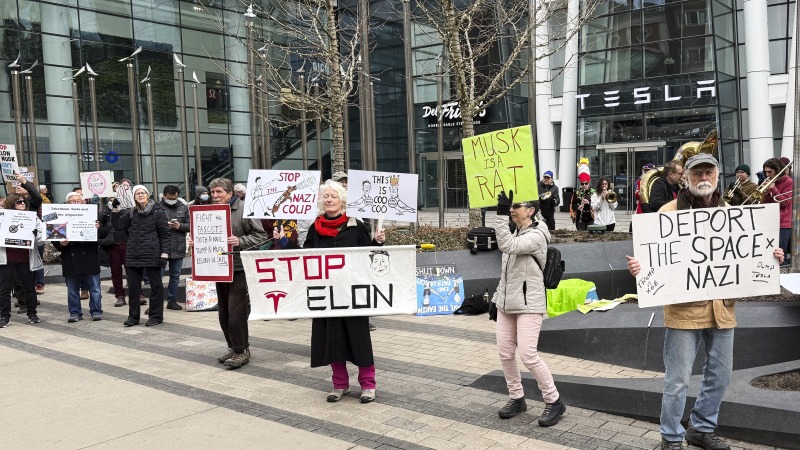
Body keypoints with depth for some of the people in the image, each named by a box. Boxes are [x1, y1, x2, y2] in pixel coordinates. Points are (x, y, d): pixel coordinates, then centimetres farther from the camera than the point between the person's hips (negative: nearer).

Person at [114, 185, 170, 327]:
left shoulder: (158, 212, -3)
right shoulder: (131, 213, 12)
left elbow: (164, 234, -5)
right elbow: (118, 225, 6)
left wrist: (164, 253, -11)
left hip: (152, 255, -5)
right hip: (133, 255, 5)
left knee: (156, 285, 4)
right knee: (133, 286, 9)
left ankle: (156, 316, 14)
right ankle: (133, 316, 20)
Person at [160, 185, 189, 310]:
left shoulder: (183, 208, 9)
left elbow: (190, 225, 7)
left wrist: (180, 226, -10)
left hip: (178, 248, 4)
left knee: (175, 276, 12)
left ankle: (172, 300, 23)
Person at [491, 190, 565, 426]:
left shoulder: (536, 236, -13)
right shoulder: (516, 234, 13)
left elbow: (507, 246, -29)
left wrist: (501, 215, -31)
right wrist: (498, 297, 19)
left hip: (529, 304, -8)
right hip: (507, 302, 8)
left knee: (528, 354, -12)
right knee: (505, 353, 6)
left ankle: (554, 402, 4)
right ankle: (516, 398, 21)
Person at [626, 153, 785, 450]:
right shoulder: (670, 211, -5)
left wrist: (769, 257, 0)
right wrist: (639, 266, -30)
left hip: (722, 306, 6)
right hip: (684, 308, -5)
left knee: (720, 375, 16)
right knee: (678, 380, 0)